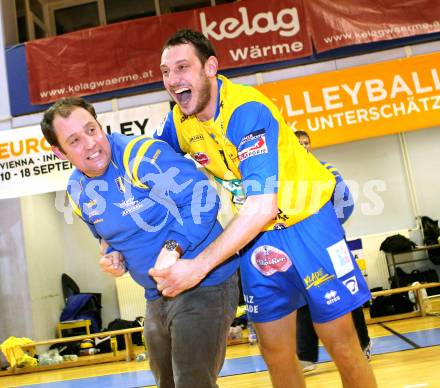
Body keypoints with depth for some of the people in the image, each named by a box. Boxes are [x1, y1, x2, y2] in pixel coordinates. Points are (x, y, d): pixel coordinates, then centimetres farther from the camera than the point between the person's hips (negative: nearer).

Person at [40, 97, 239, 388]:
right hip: (157, 296, 8)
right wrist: (114, 256, 0)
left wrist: (172, 249, -29)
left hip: (205, 284, -8)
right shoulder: (78, 191, 4)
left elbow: (203, 197, -23)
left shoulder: (142, 154, -21)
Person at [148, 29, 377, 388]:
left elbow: (263, 206, -34)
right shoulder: (178, 121, -7)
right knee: (276, 353, 7)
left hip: (306, 216, -5)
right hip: (254, 231, 5)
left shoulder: (247, 110, -27)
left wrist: (199, 266, -36)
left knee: (342, 345, 0)